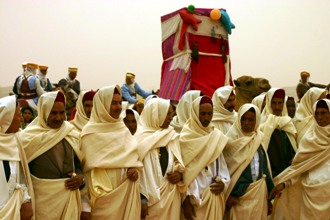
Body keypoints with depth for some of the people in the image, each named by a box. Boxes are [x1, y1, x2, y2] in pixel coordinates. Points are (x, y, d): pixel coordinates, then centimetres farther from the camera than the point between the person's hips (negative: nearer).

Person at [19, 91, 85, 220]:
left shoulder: (73, 135, 6)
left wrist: (80, 177, -5)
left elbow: (81, 162, 14)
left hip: (69, 197, 4)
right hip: (42, 198, -3)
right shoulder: (28, 137, -6)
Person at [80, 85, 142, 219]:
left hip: (127, 191, 5)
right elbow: (90, 167, -9)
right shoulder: (90, 132, -8)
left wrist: (134, 169, -7)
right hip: (105, 195, -5)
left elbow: (132, 154, 15)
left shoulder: (122, 128, 10)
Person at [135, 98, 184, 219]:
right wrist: (142, 199, -14)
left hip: (171, 195, 5)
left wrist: (179, 174, -4)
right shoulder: (141, 138, -7)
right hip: (150, 197, -5)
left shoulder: (172, 136, 10)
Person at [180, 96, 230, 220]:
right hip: (192, 196, -4)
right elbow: (182, 169, -8)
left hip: (215, 196, 4)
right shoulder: (185, 138, -6)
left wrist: (223, 183, -9)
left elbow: (221, 166, 9)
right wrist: (186, 199, -12)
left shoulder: (217, 137, 8)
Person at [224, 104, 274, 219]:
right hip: (239, 192, -5)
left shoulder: (259, 141, 9)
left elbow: (265, 168, 12)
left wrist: (269, 196, 11)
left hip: (259, 192, 5)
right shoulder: (232, 140, -6)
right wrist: (230, 194, -14)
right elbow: (226, 168, -9)